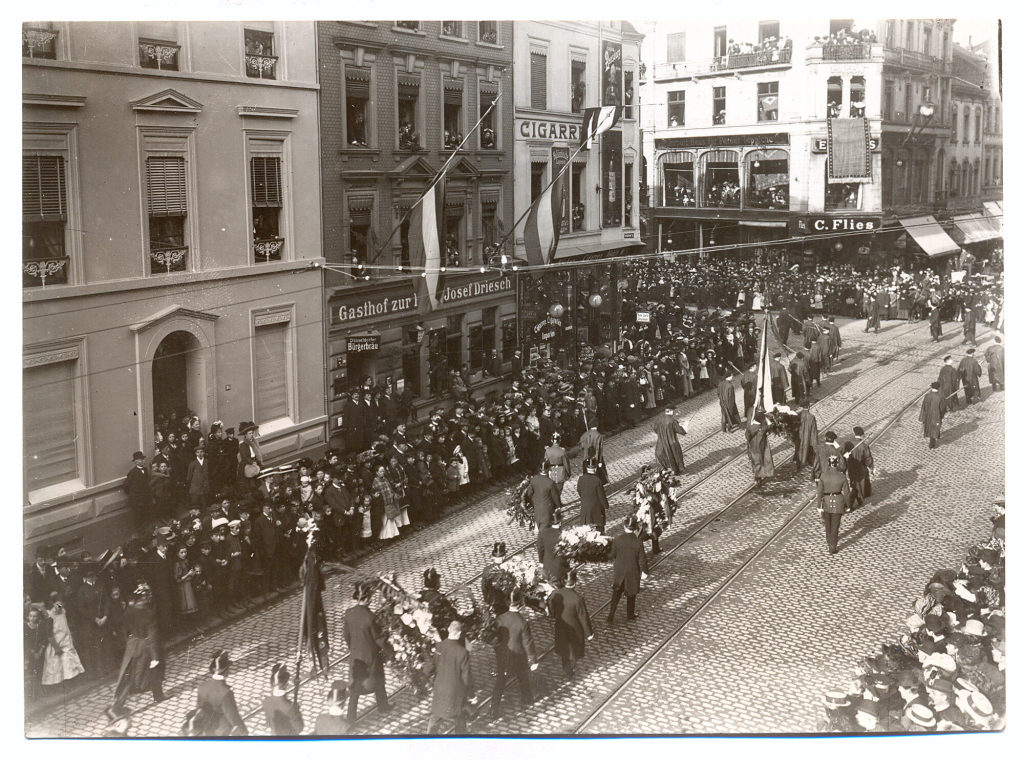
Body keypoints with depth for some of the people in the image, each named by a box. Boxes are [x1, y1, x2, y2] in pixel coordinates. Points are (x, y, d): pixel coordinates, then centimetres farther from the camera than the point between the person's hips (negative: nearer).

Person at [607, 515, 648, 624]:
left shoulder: (617, 539, -16)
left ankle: (611, 615, 12)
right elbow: (642, 559, -13)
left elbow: (613, 555, -3)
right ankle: (630, 615, 36)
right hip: (633, 572, -1)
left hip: (618, 571, 1)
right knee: (631, 594, 20)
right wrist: (644, 572, 2)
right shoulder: (638, 542, -21)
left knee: (616, 594, 17)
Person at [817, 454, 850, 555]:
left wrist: (819, 506, -4)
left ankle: (829, 541, 47)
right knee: (835, 526, 13)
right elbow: (846, 493, -9)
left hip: (826, 502, 1)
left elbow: (820, 492, -12)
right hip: (838, 503, -1)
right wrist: (847, 505, 7)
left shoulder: (823, 476, -16)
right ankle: (832, 548, 21)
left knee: (828, 523, 25)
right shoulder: (842, 477, -17)